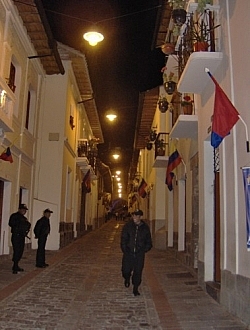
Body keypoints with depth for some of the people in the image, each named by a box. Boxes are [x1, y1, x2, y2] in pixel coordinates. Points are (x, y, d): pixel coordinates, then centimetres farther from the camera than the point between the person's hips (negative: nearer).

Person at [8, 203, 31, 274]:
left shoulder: (24, 218, 20)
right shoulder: (14, 216, -3)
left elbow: (28, 225, 20)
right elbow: (11, 223, -17)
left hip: (22, 236, 8)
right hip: (16, 236, -8)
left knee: (20, 252, 8)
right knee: (16, 251, -11)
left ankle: (16, 266, 16)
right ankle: (15, 267, -7)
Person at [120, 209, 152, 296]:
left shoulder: (145, 228, 1)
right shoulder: (128, 226, -2)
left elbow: (149, 243, 10)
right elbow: (123, 239, 0)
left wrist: (143, 250, 0)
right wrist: (125, 250, -6)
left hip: (139, 254, 0)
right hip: (128, 252, 0)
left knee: (138, 272, 2)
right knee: (126, 270, -1)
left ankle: (135, 289, 19)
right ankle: (127, 279, 34)